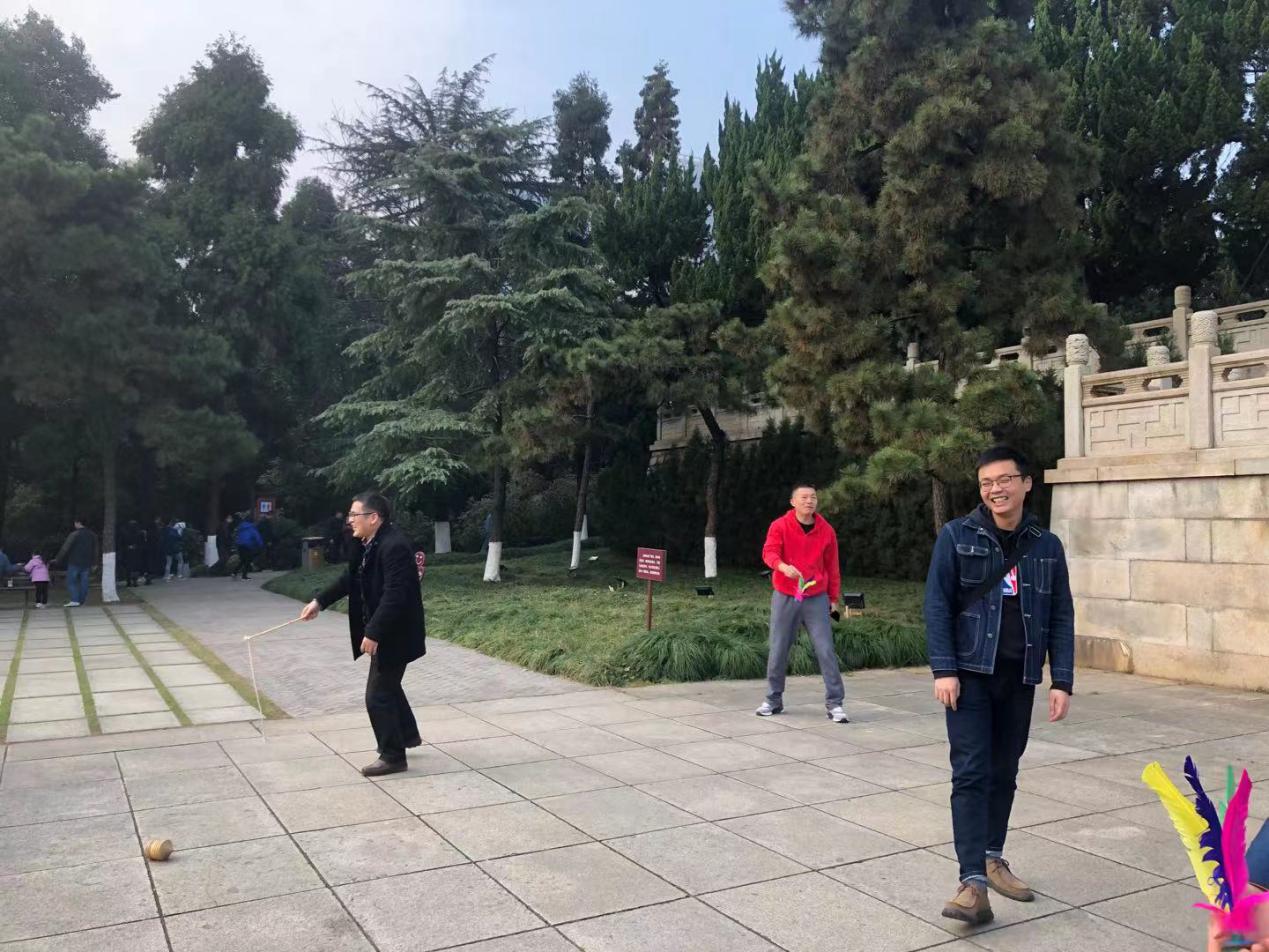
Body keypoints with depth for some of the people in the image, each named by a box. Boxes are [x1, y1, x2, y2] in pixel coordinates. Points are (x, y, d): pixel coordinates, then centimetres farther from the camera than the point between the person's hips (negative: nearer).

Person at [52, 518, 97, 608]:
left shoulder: (74, 534, -10)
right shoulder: (92, 535, 10)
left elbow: (65, 549, -10)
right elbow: (94, 551, 16)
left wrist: (57, 559, -2)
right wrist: (92, 563, 23)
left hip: (75, 563, -5)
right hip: (86, 563, 6)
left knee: (71, 581, 0)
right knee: (84, 582, 7)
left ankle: (75, 600, -12)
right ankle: (82, 600, 6)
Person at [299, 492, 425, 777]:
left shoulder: (394, 546, -26)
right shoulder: (370, 544, 6)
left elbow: (394, 595, -31)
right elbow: (350, 578, 19)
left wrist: (373, 633, -30)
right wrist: (320, 602, 18)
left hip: (393, 634, -10)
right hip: (383, 631, 10)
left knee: (378, 695, -2)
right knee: (388, 686, 25)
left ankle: (393, 756, 12)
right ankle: (407, 734, 43)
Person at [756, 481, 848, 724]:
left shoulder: (826, 530, 3)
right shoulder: (780, 526, -3)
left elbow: (832, 567, 9)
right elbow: (769, 552, -18)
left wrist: (833, 598, 11)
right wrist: (783, 566, -39)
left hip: (817, 599, 1)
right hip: (785, 598, 0)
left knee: (826, 650, -4)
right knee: (778, 650, 6)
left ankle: (835, 703, 2)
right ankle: (773, 700, 21)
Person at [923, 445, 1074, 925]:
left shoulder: (1046, 546, 6)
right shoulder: (956, 536, -3)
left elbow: (1061, 617, 7)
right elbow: (937, 605, -6)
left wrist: (1061, 681, 0)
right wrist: (943, 670, -14)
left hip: (1019, 677, 3)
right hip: (970, 672, -3)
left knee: (1004, 773, 14)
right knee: (971, 773, -8)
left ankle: (992, 858, 31)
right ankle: (973, 882, -8)